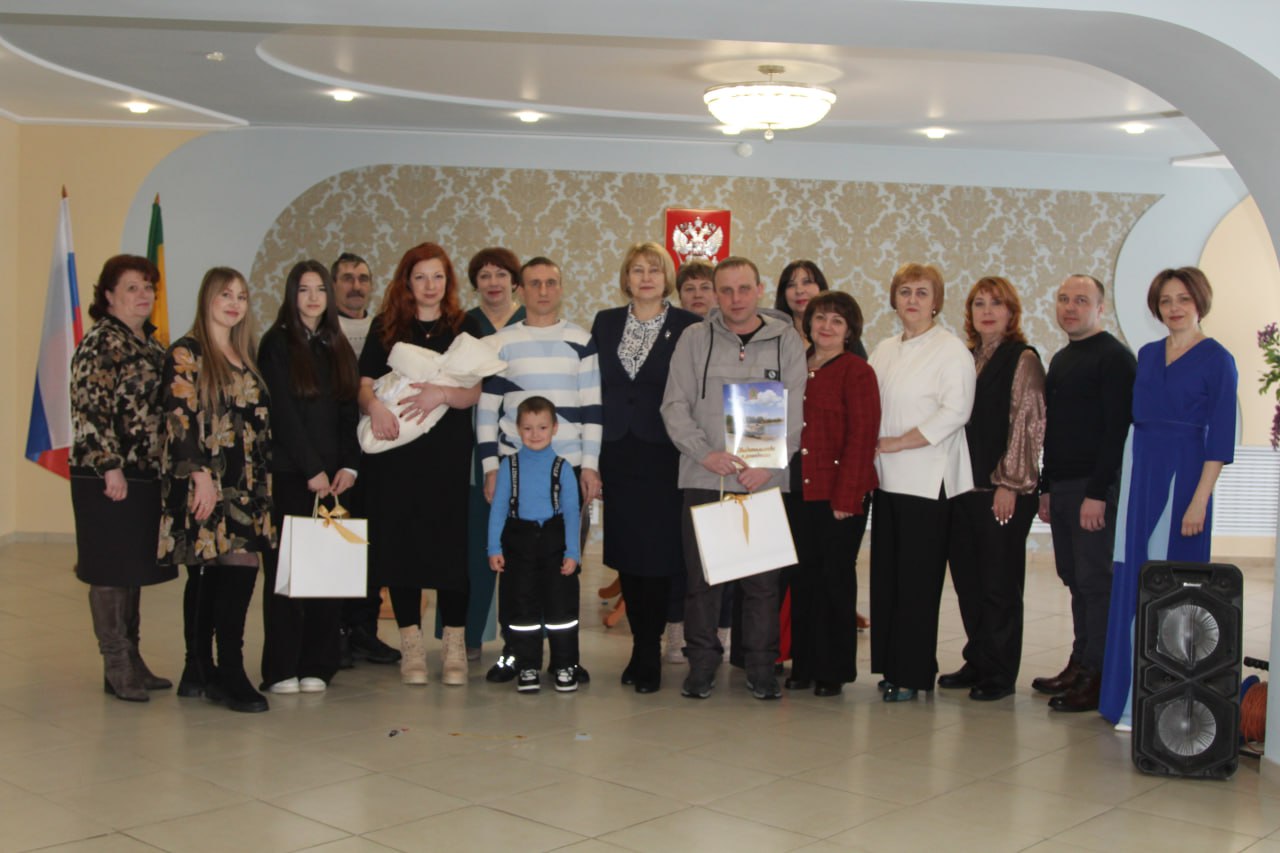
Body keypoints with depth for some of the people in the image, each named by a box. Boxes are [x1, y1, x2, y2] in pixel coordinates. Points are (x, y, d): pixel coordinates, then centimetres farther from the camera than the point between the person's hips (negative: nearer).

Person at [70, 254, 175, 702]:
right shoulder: (100, 343, -10)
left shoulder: (150, 343, 15)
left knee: (134, 568, 13)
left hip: (146, 475, 8)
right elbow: (89, 409, -16)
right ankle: (116, 667, 6)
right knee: (110, 571, -1)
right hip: (108, 476, -8)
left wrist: (169, 465, 18)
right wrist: (110, 467, -19)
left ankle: (132, 661, 21)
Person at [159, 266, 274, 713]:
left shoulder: (245, 356, 18)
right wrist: (201, 476, -18)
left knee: (208, 575, 9)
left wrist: (263, 477, 15)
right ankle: (229, 673, -8)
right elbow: (180, 419, -12)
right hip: (204, 479, -7)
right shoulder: (185, 354, -4)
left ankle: (199, 672, 13)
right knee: (240, 566, -14)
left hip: (244, 482, 7)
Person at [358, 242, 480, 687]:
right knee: (399, 544, 2)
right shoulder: (385, 327, 10)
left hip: (448, 454, -1)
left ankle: (454, 646, 7)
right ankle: (411, 644, 13)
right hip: (394, 454, 1)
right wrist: (374, 405, -17)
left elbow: (474, 392, 0)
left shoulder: (463, 327, 8)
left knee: (450, 545, -3)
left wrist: (442, 394, -19)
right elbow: (364, 383, 4)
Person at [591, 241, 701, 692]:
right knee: (625, 553, 6)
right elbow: (593, 387, 11)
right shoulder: (606, 322, 11)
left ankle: (648, 653, 6)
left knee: (658, 553, -5)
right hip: (618, 452, 4)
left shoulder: (689, 326, 0)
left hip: (664, 454, -4)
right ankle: (645, 646, 19)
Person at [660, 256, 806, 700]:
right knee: (701, 575, 2)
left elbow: (793, 413, 3)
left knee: (762, 579, 2)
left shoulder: (786, 341, 8)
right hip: (703, 479, 0)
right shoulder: (694, 339, 7)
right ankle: (702, 662, 14)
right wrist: (705, 453, -12)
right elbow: (675, 405, 2)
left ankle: (761, 665, 14)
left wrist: (767, 465, -10)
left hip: (765, 480, 0)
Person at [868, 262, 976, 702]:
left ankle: (913, 674, 5)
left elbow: (955, 411, -15)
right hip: (886, 480, 7)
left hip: (927, 481, -7)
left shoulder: (950, 349, -5)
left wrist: (897, 442, -14)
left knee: (917, 581, -3)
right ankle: (891, 666, 17)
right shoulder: (884, 350, 17)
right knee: (886, 578, 7)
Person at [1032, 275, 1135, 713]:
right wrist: (1046, 487, 17)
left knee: (1095, 581, -6)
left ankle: (1096, 677, -2)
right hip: (1062, 487, 8)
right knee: (1075, 579, 11)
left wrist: (1097, 492, -20)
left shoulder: (1114, 358, -9)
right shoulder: (1061, 360, 18)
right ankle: (1080, 664, 17)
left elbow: (1118, 429, -16)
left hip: (1096, 487, -8)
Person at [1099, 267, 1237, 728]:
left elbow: (1221, 438, -9)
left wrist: (1200, 500, -16)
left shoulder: (1216, 360, -5)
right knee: (1132, 585, 7)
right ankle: (1133, 699, 16)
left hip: (1182, 477, -6)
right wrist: (1129, 480, 10)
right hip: (1139, 474, 6)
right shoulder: (1147, 355, 14)